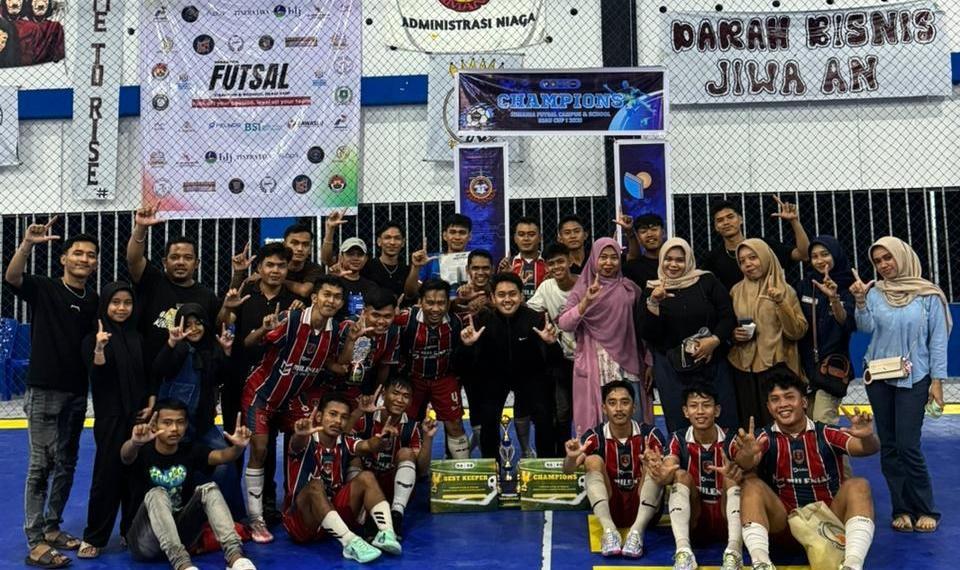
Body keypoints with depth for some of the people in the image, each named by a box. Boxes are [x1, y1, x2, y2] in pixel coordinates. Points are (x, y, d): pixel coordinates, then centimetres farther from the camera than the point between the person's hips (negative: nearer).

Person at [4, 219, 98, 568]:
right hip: (44, 390, -5)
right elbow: (11, 277, -26)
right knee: (41, 464, -5)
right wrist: (27, 244, -41)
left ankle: (52, 528, 26)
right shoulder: (43, 289, -6)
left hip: (77, 392, 6)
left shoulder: (94, 300, 8)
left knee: (66, 464, 13)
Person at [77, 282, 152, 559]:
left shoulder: (139, 337, 8)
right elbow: (97, 379, -14)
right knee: (107, 474, -2)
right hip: (110, 417, -3)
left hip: (139, 416, 3)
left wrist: (151, 404, 0)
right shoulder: (93, 338, -3)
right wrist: (99, 349, -28)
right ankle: (93, 538, 11)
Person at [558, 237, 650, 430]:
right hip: (594, 366, -1)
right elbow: (564, 324, -7)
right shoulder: (582, 288, 4)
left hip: (626, 363, 2)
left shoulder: (629, 289, 9)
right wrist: (586, 301, -19)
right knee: (597, 417, -2)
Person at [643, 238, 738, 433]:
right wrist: (653, 302, -16)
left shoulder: (707, 282, 2)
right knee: (679, 424, 3)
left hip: (712, 362, 0)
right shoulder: (653, 289, 4)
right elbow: (649, 335, -3)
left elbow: (729, 316, 1)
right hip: (671, 367, 0)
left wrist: (714, 340, -14)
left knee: (724, 419, 1)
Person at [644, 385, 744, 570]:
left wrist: (737, 472, -52)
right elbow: (668, 470, -21)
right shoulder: (679, 439, -3)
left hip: (726, 517, -1)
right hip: (694, 517, 1)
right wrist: (662, 476, -47)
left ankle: (733, 550, -40)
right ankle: (683, 550, -40)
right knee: (681, 475, -23)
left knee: (731, 478, -25)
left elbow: (742, 470, -26)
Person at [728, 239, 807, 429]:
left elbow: (798, 332, -4)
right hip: (744, 370, 2)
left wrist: (782, 303, -15)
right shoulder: (736, 291, 8)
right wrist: (733, 334, -3)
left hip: (777, 369, -2)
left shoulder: (785, 290, 1)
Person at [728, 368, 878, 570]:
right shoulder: (765, 438, 0)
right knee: (751, 486, -21)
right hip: (783, 523, 0)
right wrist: (747, 455, -45)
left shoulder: (826, 434, 0)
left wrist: (866, 438, -40)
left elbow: (867, 448, -16)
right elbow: (747, 463, -21)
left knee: (858, 486, -21)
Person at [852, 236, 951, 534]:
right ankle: (902, 509, 16)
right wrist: (860, 301, -24)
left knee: (908, 446, -8)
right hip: (878, 378, 3)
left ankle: (925, 510, 9)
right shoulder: (875, 293, 4)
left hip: (914, 378, -3)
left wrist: (937, 380, -6)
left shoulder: (928, 295, -3)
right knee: (888, 446, 6)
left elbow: (938, 339, -2)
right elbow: (866, 327, -9)